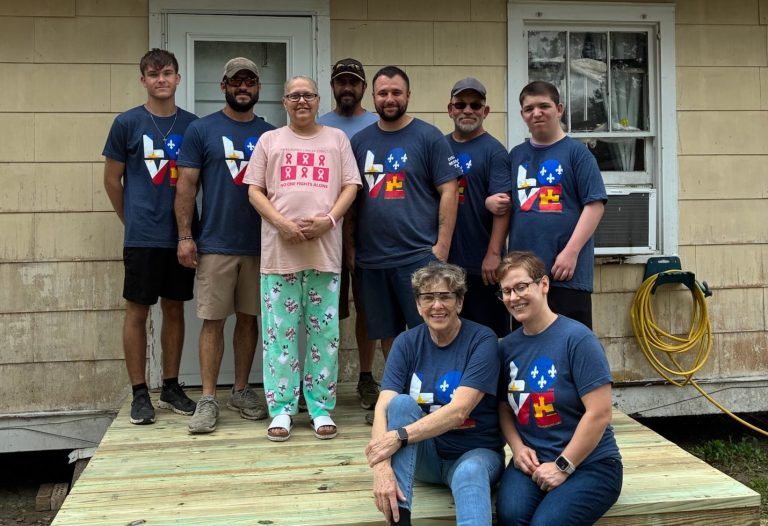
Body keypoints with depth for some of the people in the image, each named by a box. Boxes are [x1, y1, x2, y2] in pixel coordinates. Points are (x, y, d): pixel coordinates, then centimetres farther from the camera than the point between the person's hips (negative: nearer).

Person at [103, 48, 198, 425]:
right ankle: (140, 393, 13)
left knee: (174, 309, 10)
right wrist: (132, 221, 7)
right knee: (137, 311, 2)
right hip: (142, 237, -3)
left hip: (180, 235, 3)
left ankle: (171, 387, 22)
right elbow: (112, 179, 4)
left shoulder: (191, 124, 6)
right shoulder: (127, 123, -1)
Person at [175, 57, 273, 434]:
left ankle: (241, 391, 21)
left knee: (248, 318, 10)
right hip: (215, 244, -2)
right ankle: (208, 399, 6)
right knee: (213, 320, 0)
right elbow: (186, 185, -1)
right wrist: (184, 236, -7)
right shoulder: (202, 130, 2)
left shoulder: (270, 134, 9)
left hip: (260, 245, 3)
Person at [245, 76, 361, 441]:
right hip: (280, 249, 0)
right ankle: (281, 409, 9)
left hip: (325, 248, 0)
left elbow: (351, 186, 7)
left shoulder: (336, 139, 13)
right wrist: (282, 223, -10)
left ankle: (321, 408, 12)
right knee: (280, 330, 1)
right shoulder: (270, 140, 13)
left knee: (324, 330, 3)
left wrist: (328, 220, -10)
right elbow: (255, 191, 6)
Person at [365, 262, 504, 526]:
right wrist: (382, 467, -34)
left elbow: (458, 410, -23)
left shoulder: (481, 340, -12)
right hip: (422, 455, 3)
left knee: (469, 471, -37)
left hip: (475, 451, -3)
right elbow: (383, 407, -17)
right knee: (401, 402, -26)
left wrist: (400, 436, -33)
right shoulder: (407, 343, -3)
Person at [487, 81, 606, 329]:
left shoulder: (576, 152, -1)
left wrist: (570, 252, -16)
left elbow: (595, 204, -7)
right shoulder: (516, 155, 14)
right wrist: (492, 202, -7)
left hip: (567, 270, -4)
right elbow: (503, 204, 18)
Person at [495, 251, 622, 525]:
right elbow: (504, 405, 14)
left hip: (589, 463, -4)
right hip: (532, 460, 4)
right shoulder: (507, 346, 6)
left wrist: (562, 466, -13)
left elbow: (599, 413, -16)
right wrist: (518, 447, -5)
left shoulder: (577, 338, -13)